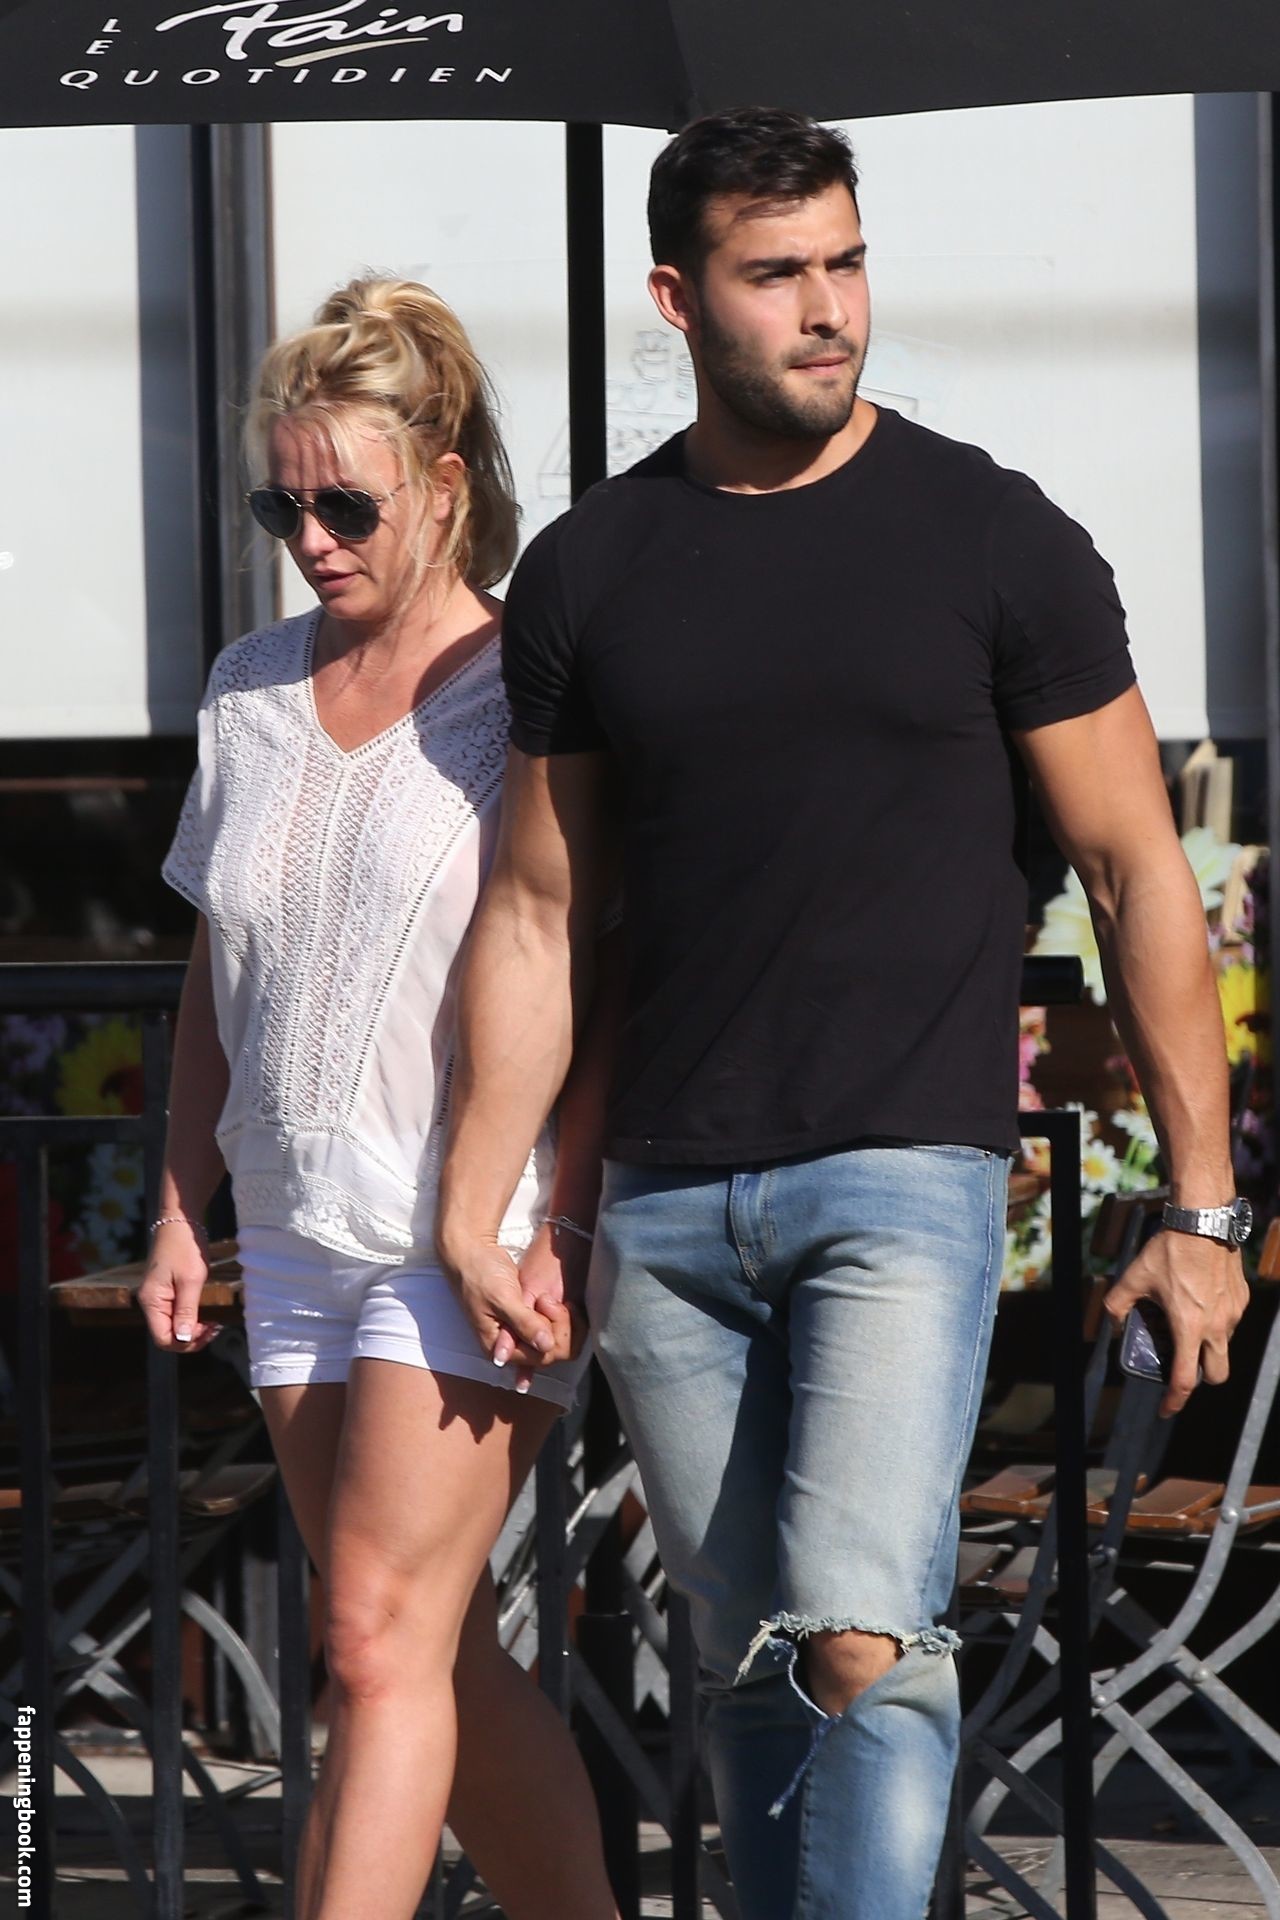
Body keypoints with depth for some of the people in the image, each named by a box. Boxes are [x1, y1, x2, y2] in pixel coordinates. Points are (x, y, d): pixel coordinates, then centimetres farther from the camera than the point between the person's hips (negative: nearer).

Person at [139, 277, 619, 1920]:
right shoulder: (251, 690, 12)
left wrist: (559, 1226, -17)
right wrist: (182, 1203, 14)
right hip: (298, 1233, 7)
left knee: (384, 1642, -11)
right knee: (443, 1660, 9)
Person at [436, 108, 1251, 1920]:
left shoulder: (998, 541, -1)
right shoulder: (585, 574, 7)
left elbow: (1137, 872, 2)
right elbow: (539, 912, 13)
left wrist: (1202, 1209, 0)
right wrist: (475, 1206, 5)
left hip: (908, 1176, -3)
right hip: (668, 1203, 3)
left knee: (865, 1642, -18)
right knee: (753, 1668, 9)